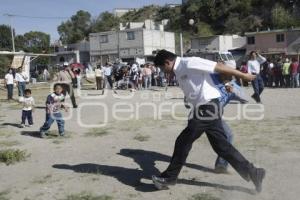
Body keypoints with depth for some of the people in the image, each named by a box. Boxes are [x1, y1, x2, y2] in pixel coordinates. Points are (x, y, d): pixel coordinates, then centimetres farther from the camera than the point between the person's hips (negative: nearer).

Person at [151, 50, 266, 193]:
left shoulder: (189, 63, -14)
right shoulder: (180, 71, 16)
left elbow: (218, 67, -12)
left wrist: (243, 76, -8)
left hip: (207, 107, -9)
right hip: (204, 108, 9)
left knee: (183, 143, 0)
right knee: (222, 145, 11)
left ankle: (169, 177, 15)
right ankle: (252, 173, 17)